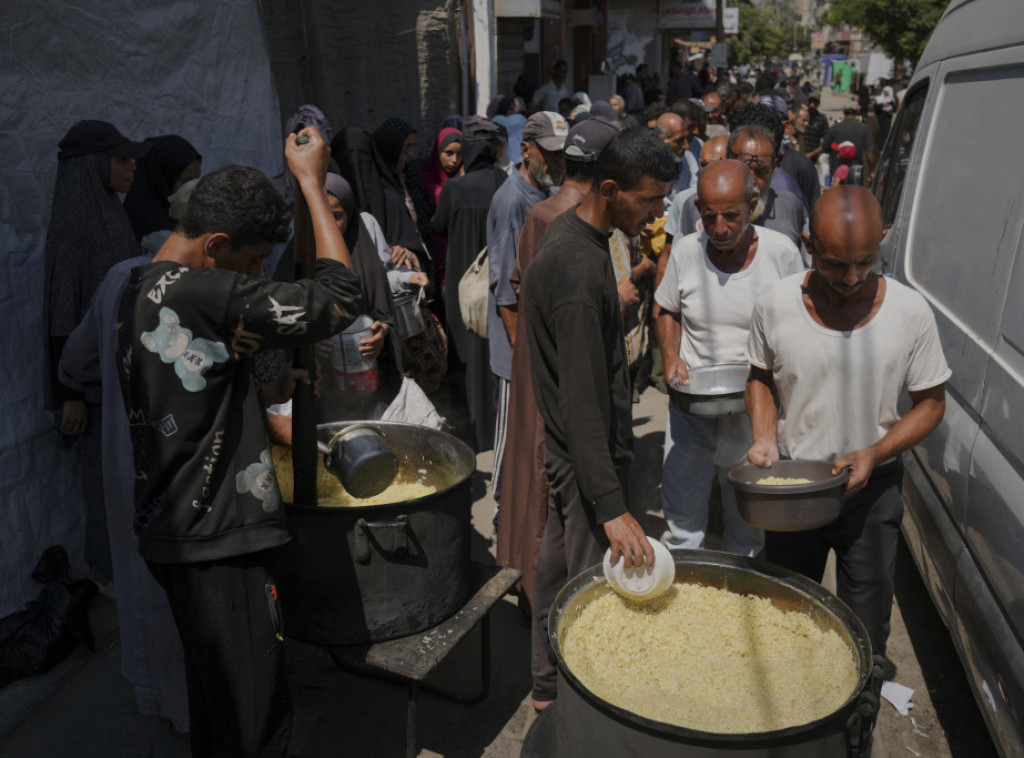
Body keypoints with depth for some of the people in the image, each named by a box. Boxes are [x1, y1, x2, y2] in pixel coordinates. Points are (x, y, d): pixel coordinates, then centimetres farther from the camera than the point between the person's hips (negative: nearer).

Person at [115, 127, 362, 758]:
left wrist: (267, 393, 12)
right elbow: (341, 297, -22)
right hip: (218, 541, -10)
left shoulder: (139, 292, 10)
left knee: (215, 703, 24)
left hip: (171, 533, 10)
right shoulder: (201, 293, -21)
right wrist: (311, 179, -13)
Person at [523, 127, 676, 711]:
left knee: (561, 563, 21)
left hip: (571, 446, 11)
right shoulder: (577, 272, -29)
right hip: (585, 454, -11)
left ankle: (548, 684, 39)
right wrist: (612, 507, -31)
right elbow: (582, 402, -31)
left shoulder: (578, 233, 5)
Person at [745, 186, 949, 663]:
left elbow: (930, 402, -3)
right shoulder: (774, 306, -13)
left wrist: (875, 453, -19)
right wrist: (764, 439, -12)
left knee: (864, 640, 11)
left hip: (871, 493, -1)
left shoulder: (911, 312, -15)